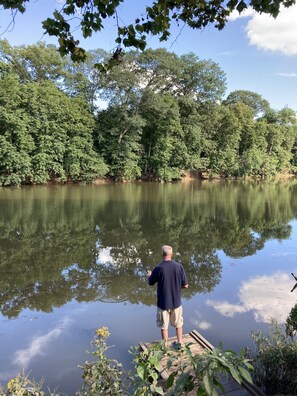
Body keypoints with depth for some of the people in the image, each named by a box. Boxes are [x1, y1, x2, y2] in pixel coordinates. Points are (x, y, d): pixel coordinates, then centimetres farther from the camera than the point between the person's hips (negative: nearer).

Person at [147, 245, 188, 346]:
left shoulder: (158, 268, -20)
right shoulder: (179, 266, -13)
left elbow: (150, 283, -3)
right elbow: (185, 285, -6)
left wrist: (149, 275, 19)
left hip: (163, 303, -2)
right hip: (176, 302, 3)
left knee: (164, 326, 15)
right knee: (178, 324, 22)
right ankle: (180, 344, 35)